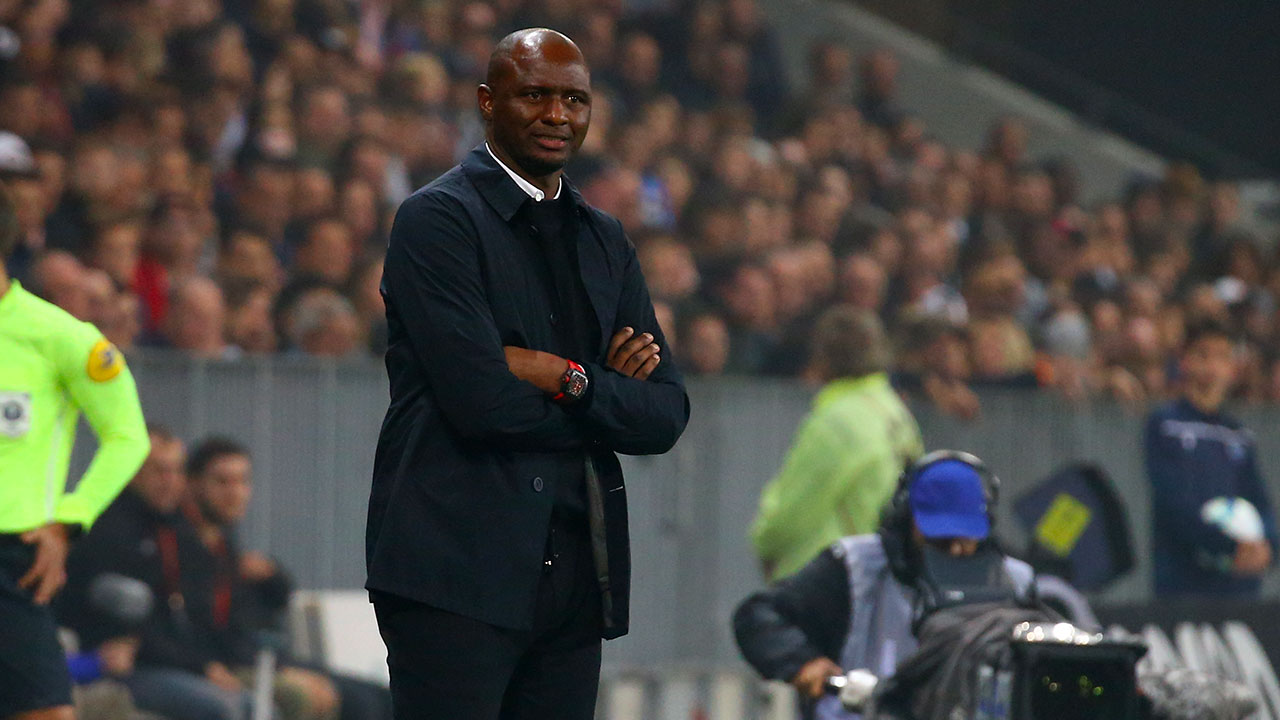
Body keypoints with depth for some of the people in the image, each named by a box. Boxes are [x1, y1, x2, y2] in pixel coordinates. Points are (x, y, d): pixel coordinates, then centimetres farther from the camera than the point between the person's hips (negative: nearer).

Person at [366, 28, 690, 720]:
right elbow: (480, 401, -14)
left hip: (576, 577, 6)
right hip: (455, 566, -6)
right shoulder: (438, 217, -3)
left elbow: (666, 416, 10)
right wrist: (605, 392, -1)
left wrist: (569, 380, -7)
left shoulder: (604, 239, 18)